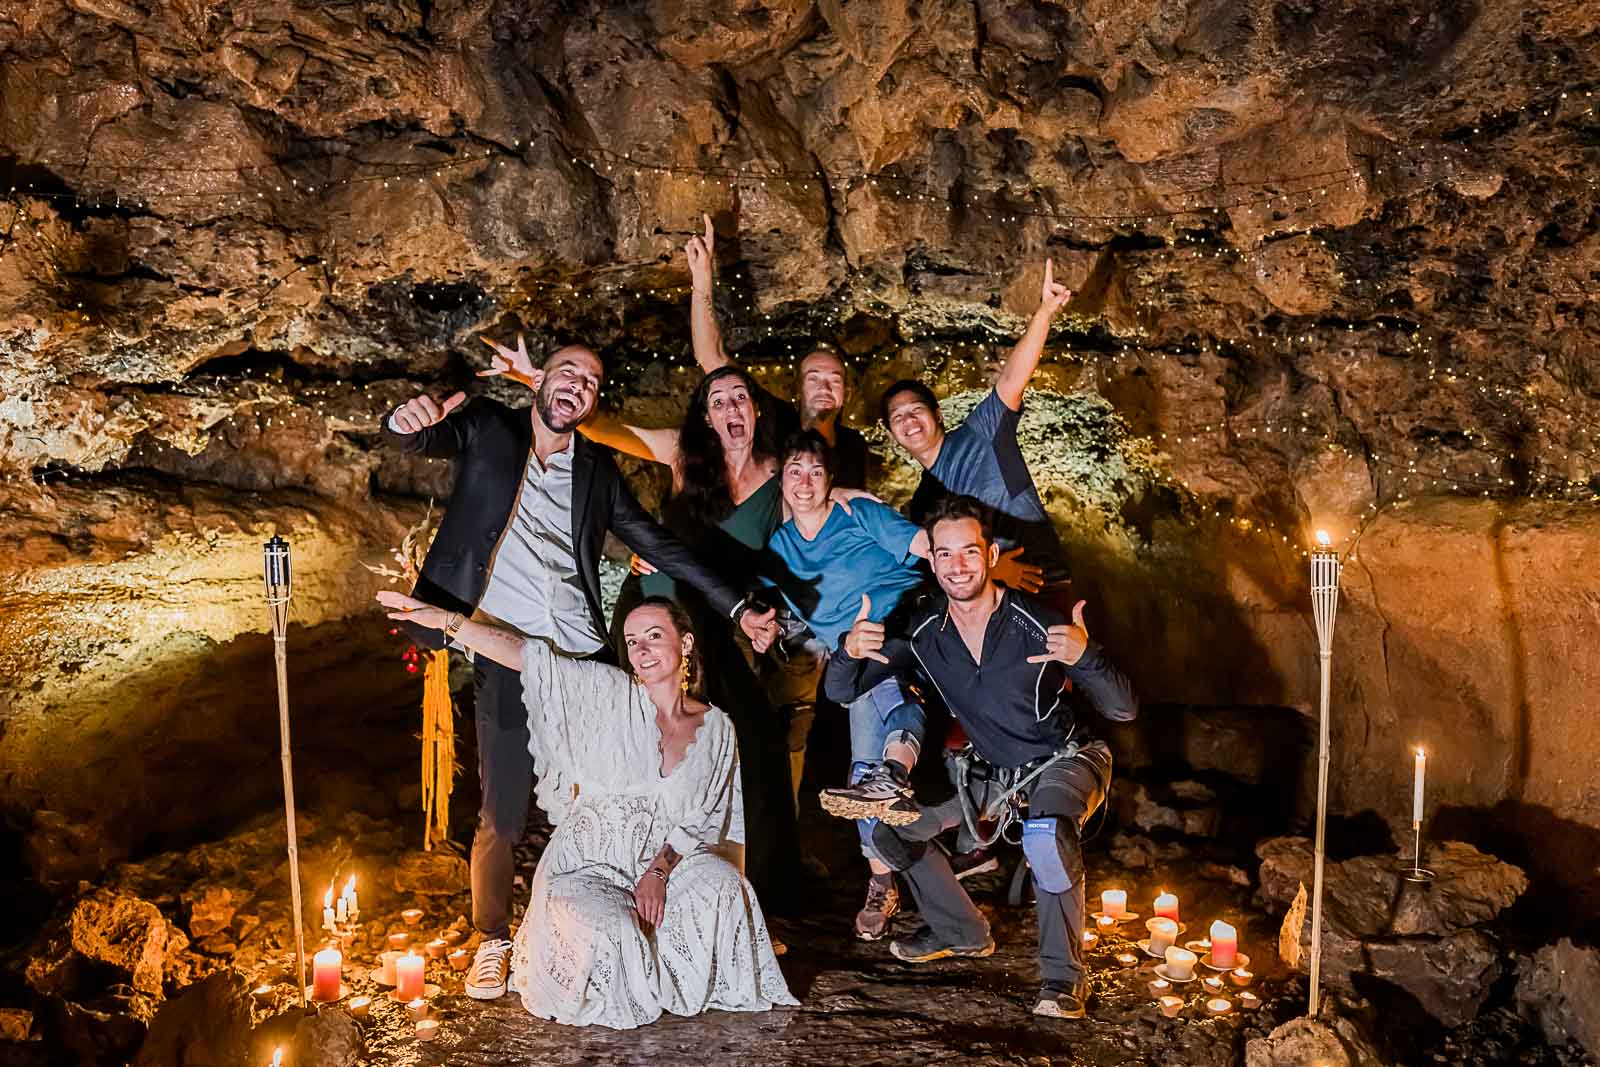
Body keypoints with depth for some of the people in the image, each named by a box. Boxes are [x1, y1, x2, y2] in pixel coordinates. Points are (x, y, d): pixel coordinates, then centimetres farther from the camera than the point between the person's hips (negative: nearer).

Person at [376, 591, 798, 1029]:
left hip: (667, 862, 2)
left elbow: (703, 818, 4)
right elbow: (528, 656, -10)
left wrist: (660, 870, -12)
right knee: (609, 938, -31)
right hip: (585, 866, -2)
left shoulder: (716, 728, 3)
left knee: (723, 886, -27)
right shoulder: (611, 694, -4)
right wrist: (445, 619, -17)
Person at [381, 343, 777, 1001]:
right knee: (502, 812, 1)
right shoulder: (489, 430, 9)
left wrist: (737, 607, 9)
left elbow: (661, 545, 15)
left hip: (585, 657, 3)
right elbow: (415, 441, -6)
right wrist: (408, 421, -32)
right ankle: (492, 942, 21)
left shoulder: (598, 469, 15)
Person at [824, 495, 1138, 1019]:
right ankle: (961, 931, 22)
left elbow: (1124, 709, -24)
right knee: (890, 826, 0)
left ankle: (1062, 974, -16)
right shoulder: (921, 633, -13)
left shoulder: (1039, 623, -25)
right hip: (990, 771, 5)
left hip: (1067, 760, -5)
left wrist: (1084, 658, -45)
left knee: (1046, 834, -37)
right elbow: (841, 691, -9)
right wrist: (849, 650, -33)